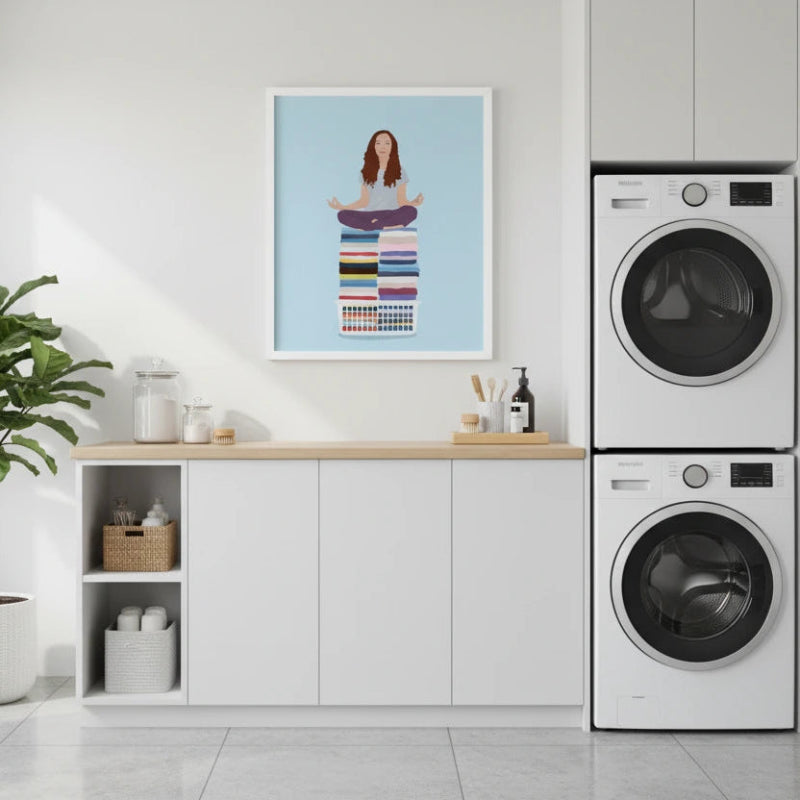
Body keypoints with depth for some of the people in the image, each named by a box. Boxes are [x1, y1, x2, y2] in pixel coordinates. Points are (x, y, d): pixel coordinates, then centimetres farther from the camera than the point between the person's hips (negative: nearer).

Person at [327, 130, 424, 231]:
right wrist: (341, 207, 1)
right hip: (369, 216, 2)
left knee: (411, 211, -35)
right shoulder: (366, 172, 13)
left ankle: (368, 227, -33)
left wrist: (413, 203, -17)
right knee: (342, 215, -28)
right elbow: (364, 202, 12)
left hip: (392, 215, -1)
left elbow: (401, 201, 4)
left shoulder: (399, 172, 8)